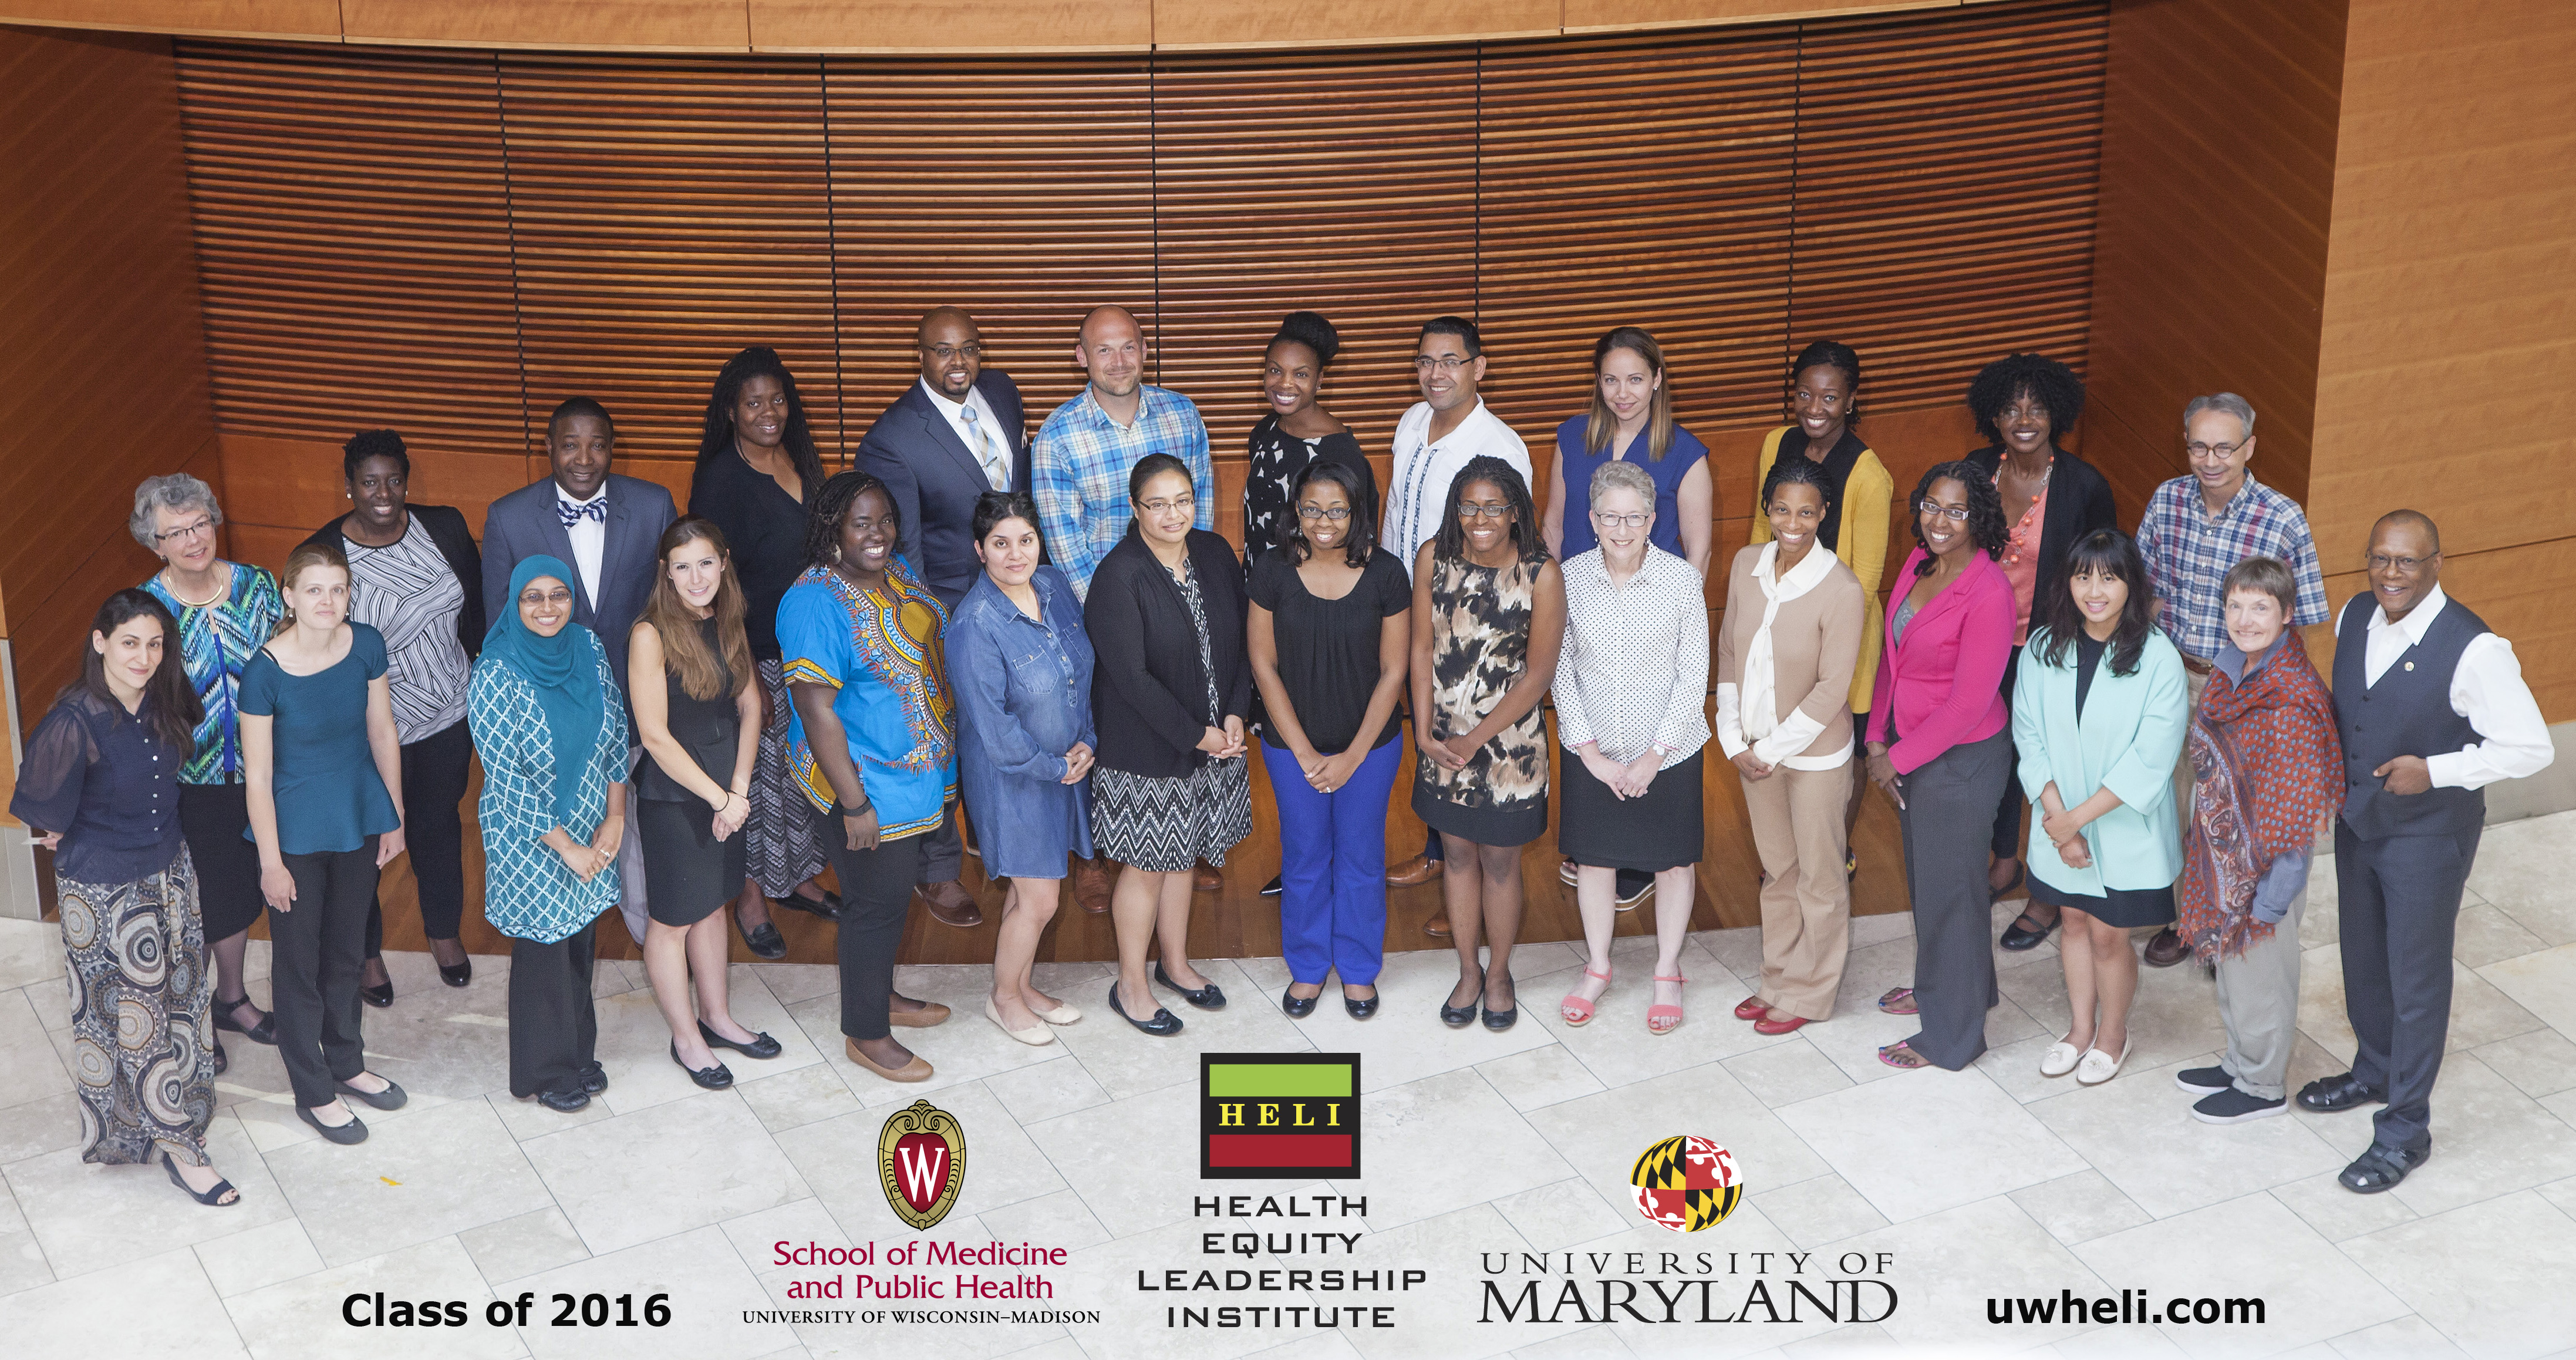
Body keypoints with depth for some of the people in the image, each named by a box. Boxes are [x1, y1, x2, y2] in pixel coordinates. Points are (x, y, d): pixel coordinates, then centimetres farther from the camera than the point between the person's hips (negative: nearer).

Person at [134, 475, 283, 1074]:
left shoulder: (256, 586, -6)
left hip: (255, 774, 4)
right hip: (188, 785, -4)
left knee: (240, 890, 21)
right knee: (195, 905, 9)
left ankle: (233, 997, 43)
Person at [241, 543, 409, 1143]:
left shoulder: (367, 646, -11)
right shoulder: (265, 671, -23)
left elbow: (383, 735, 2)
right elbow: (257, 776, -16)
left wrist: (395, 818, 7)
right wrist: (271, 862, -12)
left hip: (358, 822, 4)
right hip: (296, 833, -4)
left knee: (346, 952, 22)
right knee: (299, 963, 11)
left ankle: (346, 1064, 41)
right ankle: (314, 1093, 26)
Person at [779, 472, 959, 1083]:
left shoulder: (898, 572, 3)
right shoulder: (816, 603, -24)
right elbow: (817, 710, -25)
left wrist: (948, 748, 19)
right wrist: (854, 804, -24)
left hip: (920, 774, 8)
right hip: (867, 781, -8)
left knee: (894, 890, 23)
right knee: (877, 901, 4)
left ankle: (882, 994, 42)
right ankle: (866, 1034, 21)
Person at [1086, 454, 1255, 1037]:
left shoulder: (1215, 554, -1)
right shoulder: (1119, 577, -20)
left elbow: (1240, 640, 6)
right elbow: (1131, 676, -21)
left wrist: (1234, 715, -7)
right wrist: (1195, 735, -17)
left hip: (1213, 737, 6)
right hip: (1145, 748, -6)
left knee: (1183, 854, 20)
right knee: (1146, 865, 6)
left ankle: (1175, 962, 37)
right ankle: (1130, 985, 22)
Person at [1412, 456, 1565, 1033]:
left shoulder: (1541, 575, -17)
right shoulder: (1433, 558, -8)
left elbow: (1538, 675, -14)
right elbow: (1422, 650, -2)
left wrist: (1475, 739, -14)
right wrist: (1425, 734, -8)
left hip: (1508, 741, -3)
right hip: (1443, 741, 3)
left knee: (1499, 860, 11)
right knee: (1457, 854, 16)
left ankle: (1499, 974, 32)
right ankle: (1468, 972, 35)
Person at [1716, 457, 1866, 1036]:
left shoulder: (1842, 591, -22)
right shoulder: (1746, 564, -6)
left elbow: (1831, 690, -19)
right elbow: (1729, 650, 2)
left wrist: (1774, 749, -15)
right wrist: (1733, 738, -3)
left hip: (1815, 754, -5)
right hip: (1755, 749, 5)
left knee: (1819, 876, 12)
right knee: (1777, 869, 21)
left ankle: (1809, 993, 28)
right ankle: (1777, 981, 37)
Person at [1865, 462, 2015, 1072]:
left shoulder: (1988, 592, -25)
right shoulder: (1919, 562, -1)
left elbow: (1968, 704, -23)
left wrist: (1899, 758, -15)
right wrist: (1878, 741, 3)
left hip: (1961, 759, -7)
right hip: (1908, 749, 7)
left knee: (1950, 885, 6)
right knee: (1922, 875, 22)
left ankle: (1952, 1033, 21)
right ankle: (1938, 986, 44)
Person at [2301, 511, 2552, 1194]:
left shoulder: (2473, 651, -26)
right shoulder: (2354, 618, -6)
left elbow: (2530, 748, -21)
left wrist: (2436, 771, -26)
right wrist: (2334, 767, 2)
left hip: (2427, 836, -6)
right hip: (2357, 821, 6)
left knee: (2417, 980, 7)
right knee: (2363, 959, 24)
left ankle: (2405, 1129, 22)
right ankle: (2373, 1072, 48)